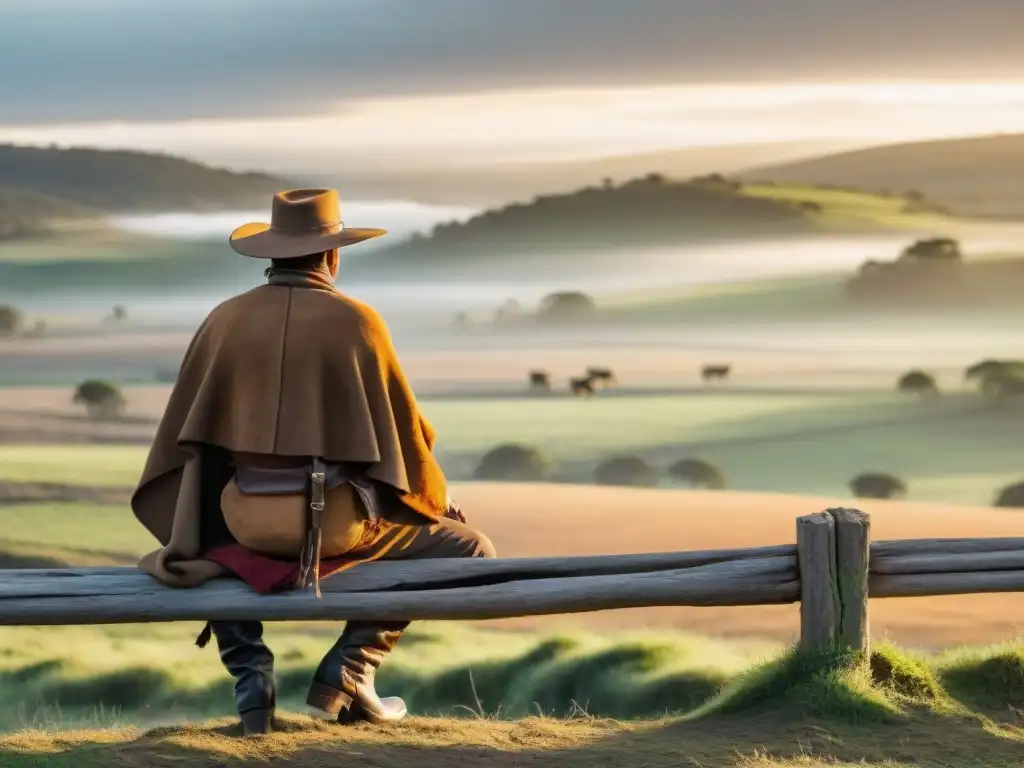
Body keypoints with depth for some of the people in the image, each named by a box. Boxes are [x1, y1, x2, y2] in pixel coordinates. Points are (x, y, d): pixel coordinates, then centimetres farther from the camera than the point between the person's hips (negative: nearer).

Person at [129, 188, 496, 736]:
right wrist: (437, 499, 20)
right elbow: (402, 429, 1)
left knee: (205, 548, 38)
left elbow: (182, 435, 10)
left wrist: (186, 524, 25)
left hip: (247, 519, 4)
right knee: (467, 549, 16)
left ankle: (250, 673, 13)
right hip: (336, 519, -3)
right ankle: (348, 670, 7)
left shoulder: (226, 319, 6)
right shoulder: (355, 321, -4)